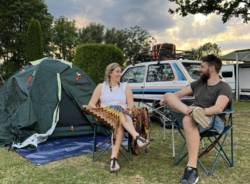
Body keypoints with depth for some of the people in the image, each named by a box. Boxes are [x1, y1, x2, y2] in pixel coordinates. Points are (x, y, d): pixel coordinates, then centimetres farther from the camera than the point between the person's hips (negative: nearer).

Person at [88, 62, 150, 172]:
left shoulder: (125, 87, 17)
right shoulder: (101, 87, 14)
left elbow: (131, 104, 7)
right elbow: (91, 104, 8)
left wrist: (128, 108, -17)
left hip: (123, 115, 1)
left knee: (119, 125, -38)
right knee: (116, 110, -38)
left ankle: (114, 158, -47)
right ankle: (137, 137, -52)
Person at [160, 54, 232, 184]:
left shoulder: (224, 88, -4)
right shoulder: (198, 83, 18)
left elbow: (218, 108, -22)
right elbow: (179, 94, 17)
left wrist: (201, 111, -41)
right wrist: (166, 99, -3)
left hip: (213, 120, -7)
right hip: (192, 115, 7)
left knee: (188, 120, -42)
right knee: (169, 95, -7)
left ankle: (191, 169, -44)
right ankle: (193, 112, -35)